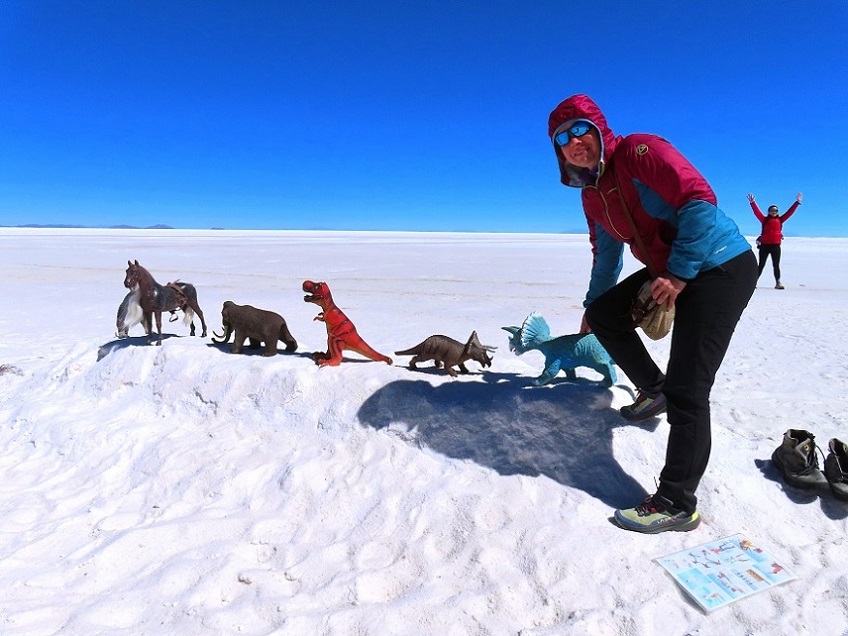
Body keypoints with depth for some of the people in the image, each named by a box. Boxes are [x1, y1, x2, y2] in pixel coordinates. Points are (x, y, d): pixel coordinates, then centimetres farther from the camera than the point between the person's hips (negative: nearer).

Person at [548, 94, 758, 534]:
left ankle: (677, 505, -3)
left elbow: (699, 200, -23)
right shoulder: (591, 195, 8)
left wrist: (679, 274, -27)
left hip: (720, 267, -8)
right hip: (669, 270, 9)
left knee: (687, 391, -12)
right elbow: (605, 255, 21)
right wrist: (591, 307, 28)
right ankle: (654, 391, 23)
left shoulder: (638, 151, -16)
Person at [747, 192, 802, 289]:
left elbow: (790, 212, 10)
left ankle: (778, 282, 4)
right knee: (761, 265, 3)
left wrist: (797, 202, 8)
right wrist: (752, 202, -11)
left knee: (776, 265, 3)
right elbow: (757, 211, -3)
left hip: (776, 246, 2)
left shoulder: (780, 220, 10)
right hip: (764, 245, -2)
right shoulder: (765, 219, 4)